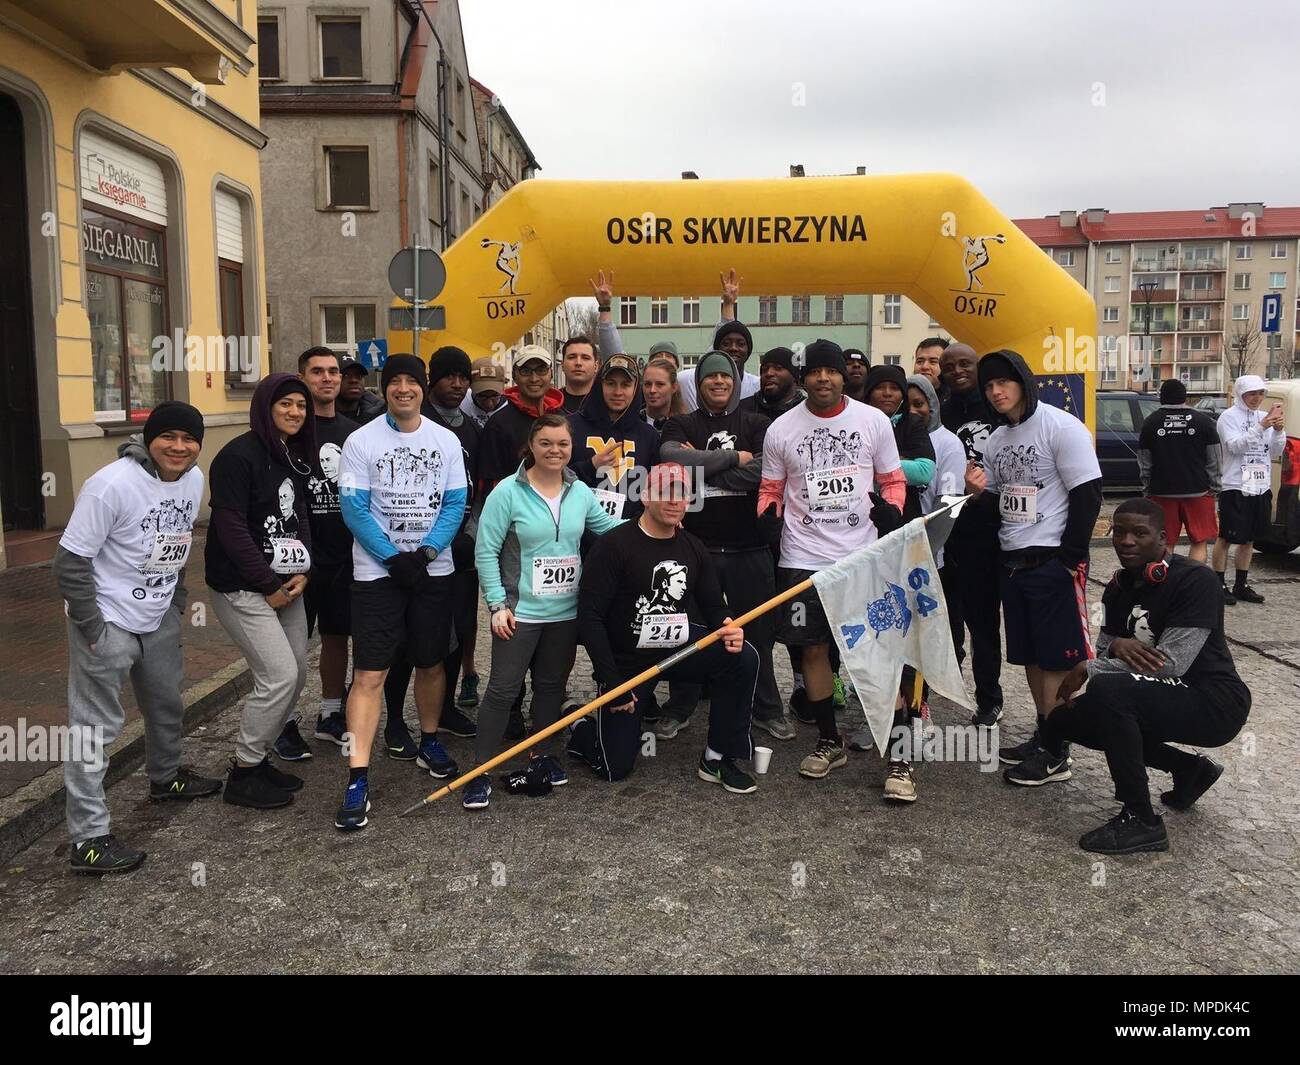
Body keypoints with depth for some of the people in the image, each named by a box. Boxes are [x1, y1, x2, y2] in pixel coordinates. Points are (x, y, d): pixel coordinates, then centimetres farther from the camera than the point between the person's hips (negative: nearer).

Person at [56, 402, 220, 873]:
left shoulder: (194, 479, -1)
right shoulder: (111, 485, -24)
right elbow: (71, 562, -20)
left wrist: (176, 600, 12)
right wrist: (92, 629, -17)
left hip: (159, 619, 8)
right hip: (108, 622, -8)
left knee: (167, 703, 23)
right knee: (95, 725, -4)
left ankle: (166, 776, 49)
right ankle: (88, 839, 3)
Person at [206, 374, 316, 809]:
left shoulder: (296, 457, 12)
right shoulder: (239, 456, -13)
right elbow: (231, 528, -18)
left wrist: (303, 570, -2)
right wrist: (268, 586, -16)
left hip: (286, 584, 8)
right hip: (242, 587, -8)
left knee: (298, 673, 8)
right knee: (279, 676, -12)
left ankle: (258, 757, 24)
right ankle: (243, 773, 4)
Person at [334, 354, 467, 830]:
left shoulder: (446, 441, 6)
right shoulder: (361, 441, -3)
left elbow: (455, 504, 1)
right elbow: (355, 509, -8)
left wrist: (426, 551, -13)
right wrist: (395, 557, -15)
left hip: (433, 569, 3)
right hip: (377, 571, -3)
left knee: (431, 663, 14)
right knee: (369, 674, -8)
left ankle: (429, 742, 36)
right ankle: (358, 780, -7)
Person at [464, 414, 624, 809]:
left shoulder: (580, 491, 3)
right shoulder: (508, 491, -12)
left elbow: (606, 525, 19)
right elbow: (486, 551, -11)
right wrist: (498, 604, -15)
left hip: (566, 612, 5)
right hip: (520, 612, -5)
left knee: (552, 685, 16)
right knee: (502, 689, -3)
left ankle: (544, 755, 34)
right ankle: (481, 772, 7)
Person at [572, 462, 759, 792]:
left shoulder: (693, 549, 2)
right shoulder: (614, 546, -16)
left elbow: (713, 607, 9)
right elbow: (590, 617, -18)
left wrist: (728, 629, -16)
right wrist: (611, 680, -21)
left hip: (678, 649, 5)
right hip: (626, 662, -4)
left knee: (743, 657, -21)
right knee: (616, 768, -2)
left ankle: (718, 759, -6)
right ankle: (580, 729, 35)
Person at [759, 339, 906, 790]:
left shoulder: (874, 420, 2)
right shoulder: (781, 429, 3)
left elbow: (893, 479, 9)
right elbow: (771, 490, 12)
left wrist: (891, 509, -10)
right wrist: (766, 516, -7)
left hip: (864, 557, -1)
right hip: (803, 560, 1)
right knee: (813, 649, 8)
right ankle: (829, 741, 25)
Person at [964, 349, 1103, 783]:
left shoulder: (1060, 426, -10)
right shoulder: (996, 439, 13)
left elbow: (1087, 494, -13)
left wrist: (1070, 559, -16)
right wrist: (979, 492, -4)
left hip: (1054, 562, -8)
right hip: (1012, 560, 8)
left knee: (1057, 657, -3)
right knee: (1030, 655, 13)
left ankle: (1056, 753, 3)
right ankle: (1044, 735, 25)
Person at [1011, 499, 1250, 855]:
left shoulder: (1194, 580, -18)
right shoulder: (1119, 586, 5)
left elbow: (1171, 663, -26)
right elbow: (1104, 651, 7)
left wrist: (1087, 669, -20)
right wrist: (1116, 645, -19)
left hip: (1214, 703, -9)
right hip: (1166, 699, 9)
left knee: (1107, 691, -31)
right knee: (1062, 722, 5)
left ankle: (1141, 821, -18)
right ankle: (1188, 769, 14)